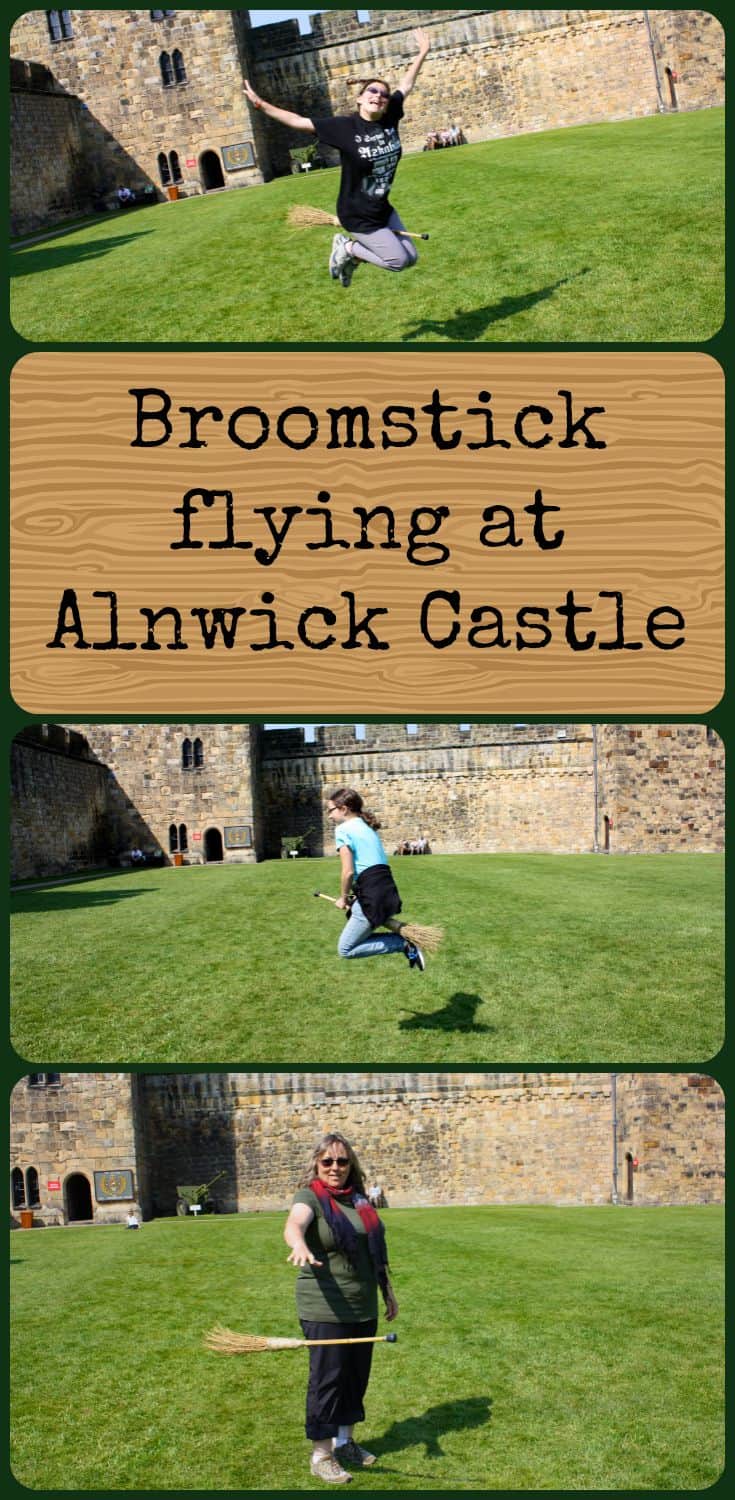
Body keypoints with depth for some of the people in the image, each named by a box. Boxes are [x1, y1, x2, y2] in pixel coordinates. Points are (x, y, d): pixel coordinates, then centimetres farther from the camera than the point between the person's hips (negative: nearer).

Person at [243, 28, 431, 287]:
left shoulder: (390, 119, -5)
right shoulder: (343, 126, -19)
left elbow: (406, 85, 10)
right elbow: (299, 121, -16)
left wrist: (422, 53, 17)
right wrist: (261, 105, -19)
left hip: (383, 210, 7)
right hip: (358, 216, -7)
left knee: (411, 258, 12)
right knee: (397, 260, -8)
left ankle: (352, 253, 30)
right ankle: (347, 248, 13)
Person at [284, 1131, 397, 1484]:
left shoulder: (358, 1198, 9)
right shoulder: (310, 1198, -10)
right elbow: (293, 1225, -33)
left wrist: (388, 1291, 23)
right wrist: (300, 1246, -56)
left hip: (364, 1308, 7)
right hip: (325, 1309, -7)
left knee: (356, 1377, 15)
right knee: (327, 1380, -1)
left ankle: (344, 1442, 30)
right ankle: (320, 1455, 10)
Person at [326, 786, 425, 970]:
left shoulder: (343, 829, -5)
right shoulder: (367, 827, 21)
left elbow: (348, 871, -12)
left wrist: (343, 898, 3)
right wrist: (354, 897, 15)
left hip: (372, 896, -9)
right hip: (389, 891, 9)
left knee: (345, 949, 0)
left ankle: (403, 944, -8)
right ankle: (403, 939, 6)